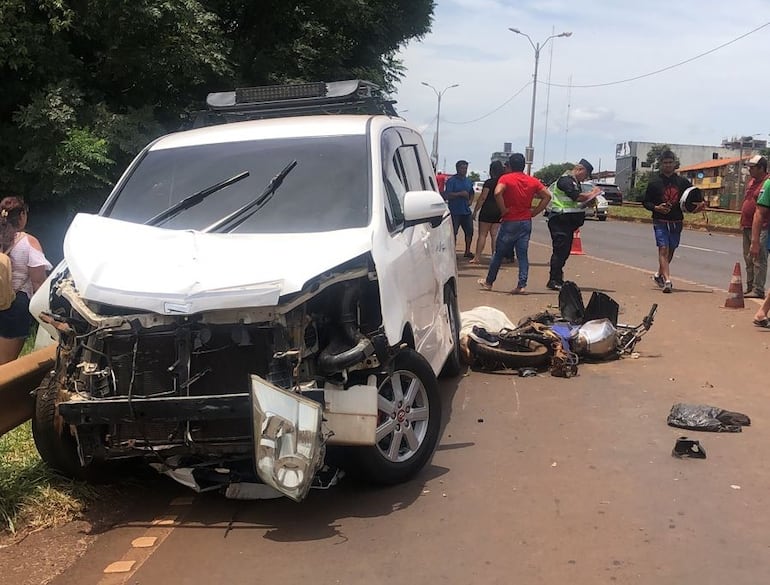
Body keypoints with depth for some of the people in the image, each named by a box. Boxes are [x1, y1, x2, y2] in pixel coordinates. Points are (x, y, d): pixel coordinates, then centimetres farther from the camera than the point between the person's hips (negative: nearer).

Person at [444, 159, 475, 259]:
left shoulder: (469, 181, 14)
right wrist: (460, 194, -21)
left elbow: (471, 193, 28)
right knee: (453, 232, -5)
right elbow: (447, 195, -15)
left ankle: (467, 251, 24)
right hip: (455, 212, -7)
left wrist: (470, 201, 8)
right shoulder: (451, 180, -7)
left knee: (469, 231, 10)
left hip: (466, 211, 7)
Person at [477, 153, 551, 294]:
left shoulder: (506, 178, -9)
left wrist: (503, 210, -16)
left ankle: (488, 282, 21)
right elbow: (547, 195, 5)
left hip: (510, 222, -3)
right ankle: (522, 285, -3)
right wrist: (535, 211, 4)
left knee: (499, 254, 9)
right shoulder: (533, 181, 6)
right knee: (523, 255, 4)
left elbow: (497, 192, -27)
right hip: (526, 222, 3)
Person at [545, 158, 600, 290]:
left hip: (569, 221, 10)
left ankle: (557, 279, 17)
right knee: (560, 250, -10)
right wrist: (591, 194, -7)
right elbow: (577, 196, -22)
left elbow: (578, 202, 20)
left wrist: (590, 197, 2)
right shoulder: (565, 180, -12)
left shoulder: (576, 182, 20)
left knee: (565, 251, 11)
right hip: (560, 219, -10)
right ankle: (554, 281, -8)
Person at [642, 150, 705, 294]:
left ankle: (659, 274, 34)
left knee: (670, 251, 13)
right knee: (663, 249, -14)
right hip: (660, 221, -3)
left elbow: (694, 194, 15)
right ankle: (667, 280, -20)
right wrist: (656, 208, -16)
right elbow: (645, 202, 2)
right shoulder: (654, 182, 0)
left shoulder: (682, 182, 6)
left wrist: (701, 203, -6)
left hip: (677, 222, 4)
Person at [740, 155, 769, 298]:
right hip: (747, 227, 10)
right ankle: (750, 288, 22)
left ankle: (758, 290, -4)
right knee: (748, 260, 14)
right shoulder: (751, 182, 16)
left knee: (758, 260, -7)